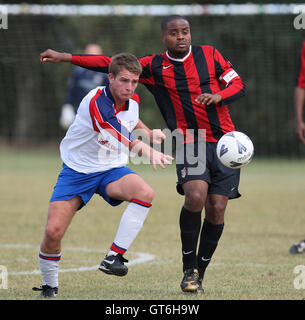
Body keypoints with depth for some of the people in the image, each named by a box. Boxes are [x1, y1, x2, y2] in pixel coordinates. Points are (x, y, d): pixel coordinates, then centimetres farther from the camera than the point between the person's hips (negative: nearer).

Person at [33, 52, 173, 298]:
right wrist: (148, 151, -56)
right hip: (77, 171, -4)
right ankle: (49, 286, 12)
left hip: (112, 170, 5)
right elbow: (124, 140, -41)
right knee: (53, 231, -15)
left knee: (145, 193, -28)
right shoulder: (95, 102, -26)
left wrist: (150, 133, 15)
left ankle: (114, 257, -24)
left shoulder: (133, 101, -1)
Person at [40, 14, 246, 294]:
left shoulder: (210, 55, 7)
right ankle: (189, 270, -10)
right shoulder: (155, 67, 5)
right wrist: (65, 58, 3)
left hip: (224, 144, 1)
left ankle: (200, 274, 12)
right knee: (195, 196, -26)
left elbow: (239, 85, 9)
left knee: (216, 209, -5)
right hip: (190, 144, -1)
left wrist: (218, 96, -13)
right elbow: (112, 64, 5)